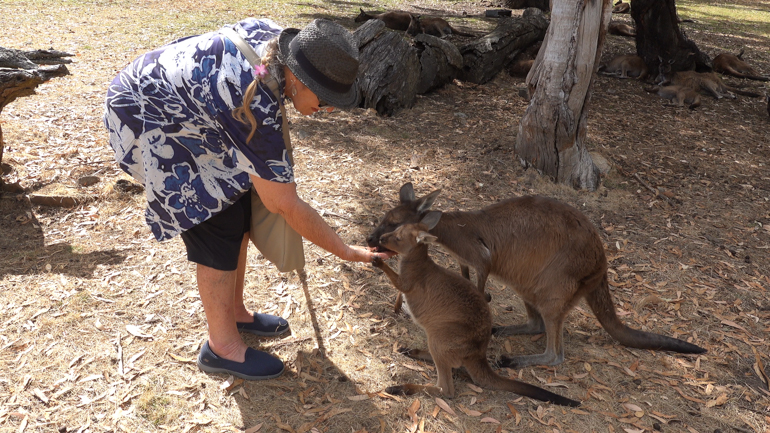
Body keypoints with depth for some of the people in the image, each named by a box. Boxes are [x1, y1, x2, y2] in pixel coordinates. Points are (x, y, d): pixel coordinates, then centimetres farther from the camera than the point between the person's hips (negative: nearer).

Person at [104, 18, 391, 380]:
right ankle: (222, 347, 7)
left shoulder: (275, 36, -15)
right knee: (218, 227, -10)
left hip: (178, 101, 9)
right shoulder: (257, 109, -36)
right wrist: (346, 252, -20)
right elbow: (286, 206, -29)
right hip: (148, 120, -9)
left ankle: (234, 312, 26)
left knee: (239, 209, 8)